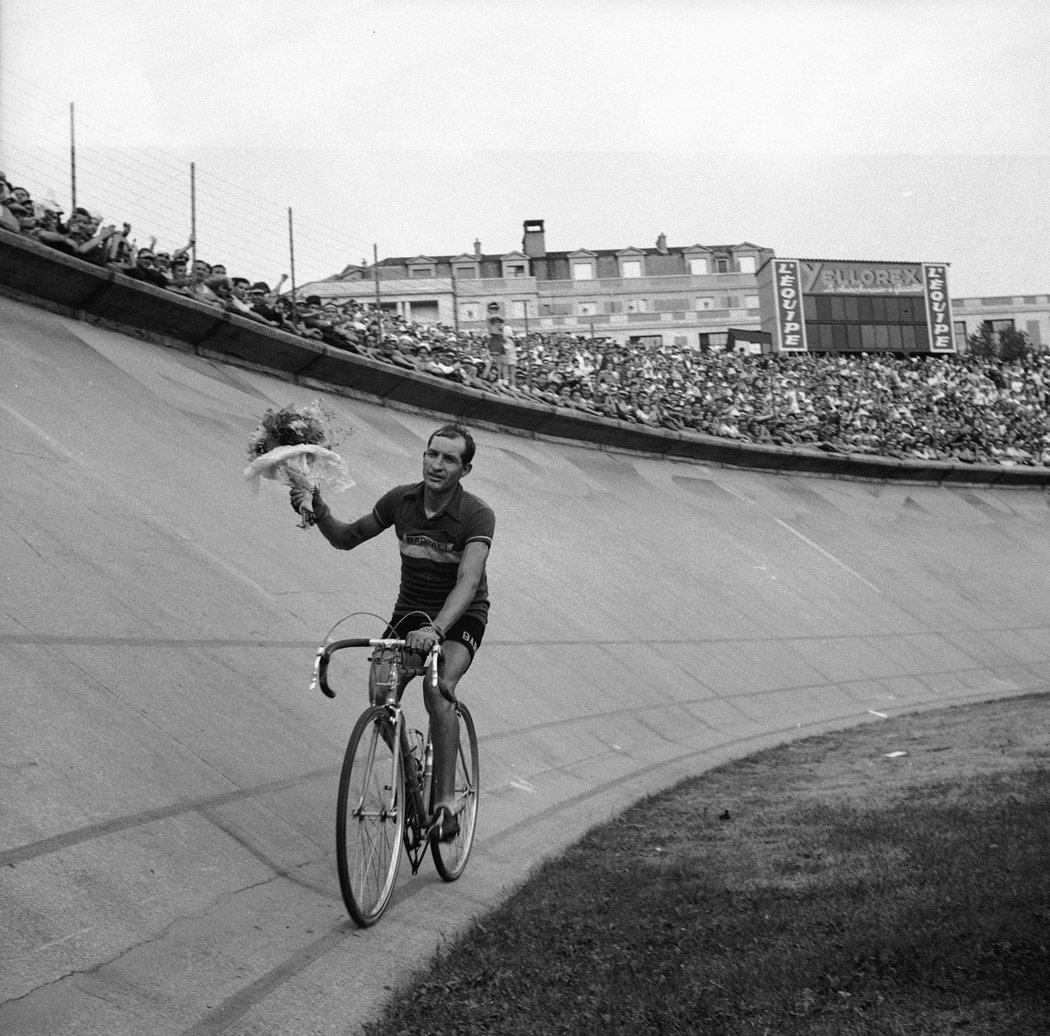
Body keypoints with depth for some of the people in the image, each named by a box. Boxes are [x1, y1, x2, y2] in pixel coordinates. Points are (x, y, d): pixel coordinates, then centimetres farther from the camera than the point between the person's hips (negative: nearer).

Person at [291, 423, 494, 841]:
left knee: (438, 687, -31)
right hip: (410, 611, 4)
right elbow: (347, 538, 7)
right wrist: (319, 512, -14)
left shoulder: (477, 515, -20)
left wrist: (436, 630, -49)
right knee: (379, 690, -19)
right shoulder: (400, 500, -6)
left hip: (460, 618, -4)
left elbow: (469, 580, -34)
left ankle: (445, 804, -23)